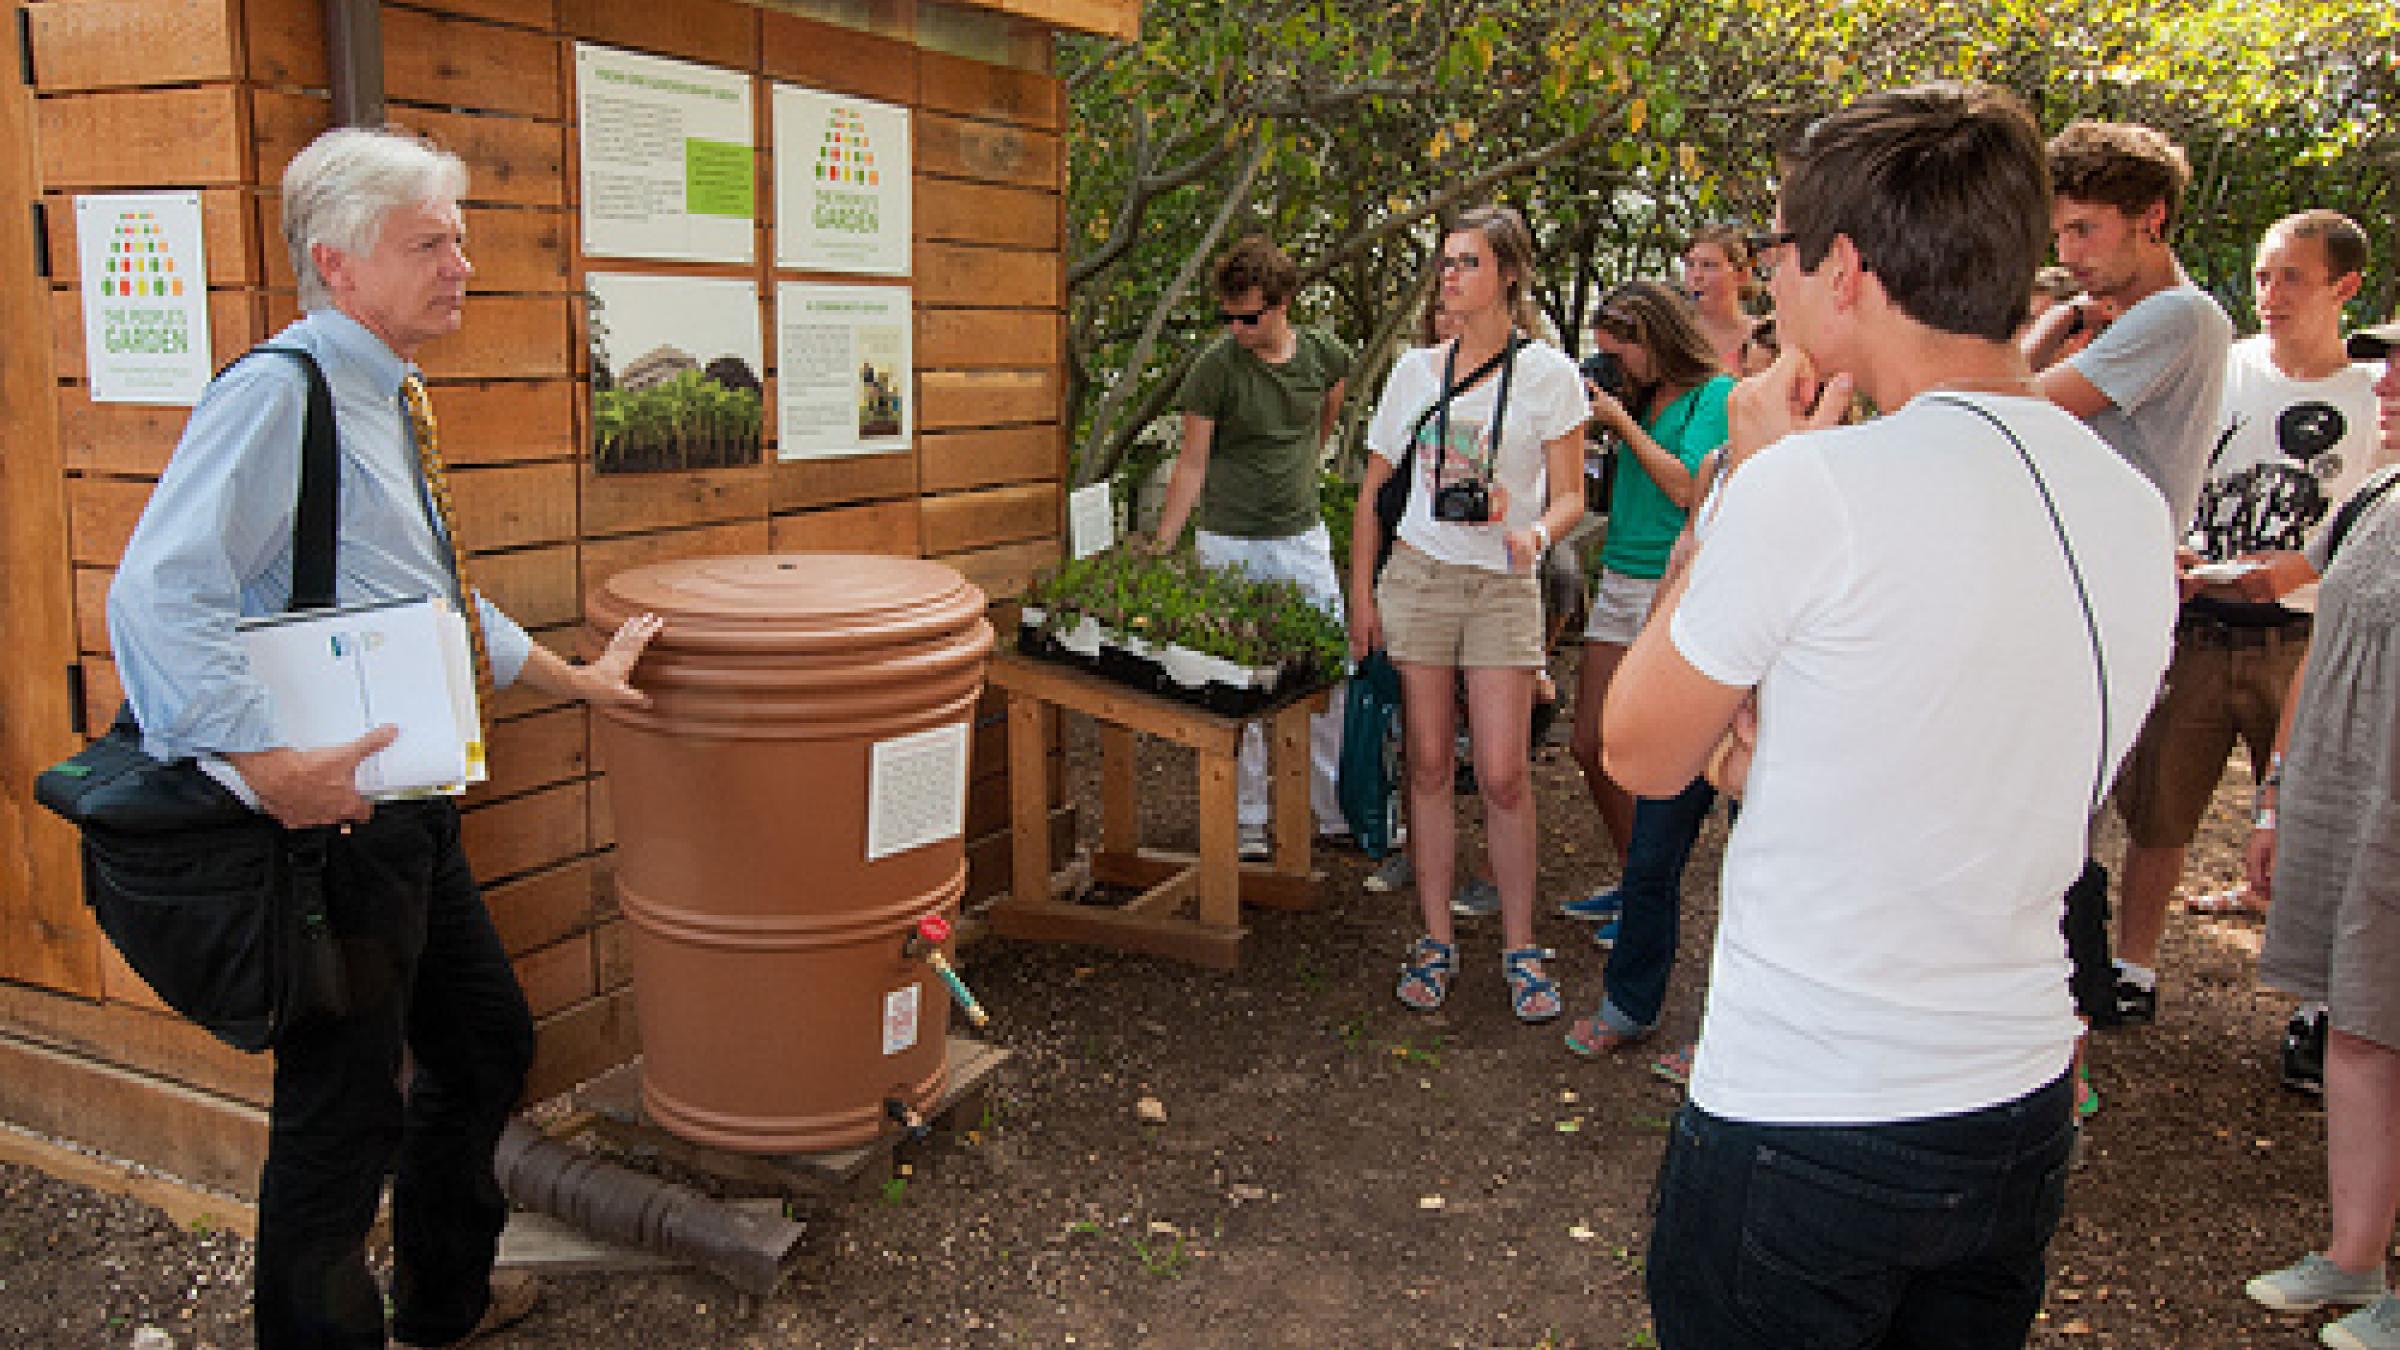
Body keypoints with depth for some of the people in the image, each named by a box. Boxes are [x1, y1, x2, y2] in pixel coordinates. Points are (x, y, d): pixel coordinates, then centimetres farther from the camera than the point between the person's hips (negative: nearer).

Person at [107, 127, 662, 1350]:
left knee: (485, 1046, 22)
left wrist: (575, 677, 28)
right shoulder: (282, 391, -17)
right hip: (334, 814, -10)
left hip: (409, 808, 10)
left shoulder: (386, 397, 13)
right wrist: (267, 762, -31)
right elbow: (157, 592, -27)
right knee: (343, 1110, 2)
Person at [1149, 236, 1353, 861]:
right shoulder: (1214, 370, -10)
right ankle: (1248, 820, 12)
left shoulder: (1323, 354, 1)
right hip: (1231, 545, -4)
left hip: (1305, 537, 4)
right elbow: (1193, 464, -6)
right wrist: (1160, 546, -10)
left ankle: (1337, 811, 21)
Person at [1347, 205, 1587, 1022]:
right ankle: (1436, 940, 15)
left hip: (1503, 585, -2)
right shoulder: (1416, 371, 9)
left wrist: (1536, 532, -23)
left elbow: (1570, 495, 0)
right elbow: (1374, 489, 11)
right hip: (1417, 577, 3)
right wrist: (1361, 593, 4)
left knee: (1502, 774, -5)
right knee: (1428, 767, 4)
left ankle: (1519, 946, 10)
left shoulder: (1548, 374, 0)